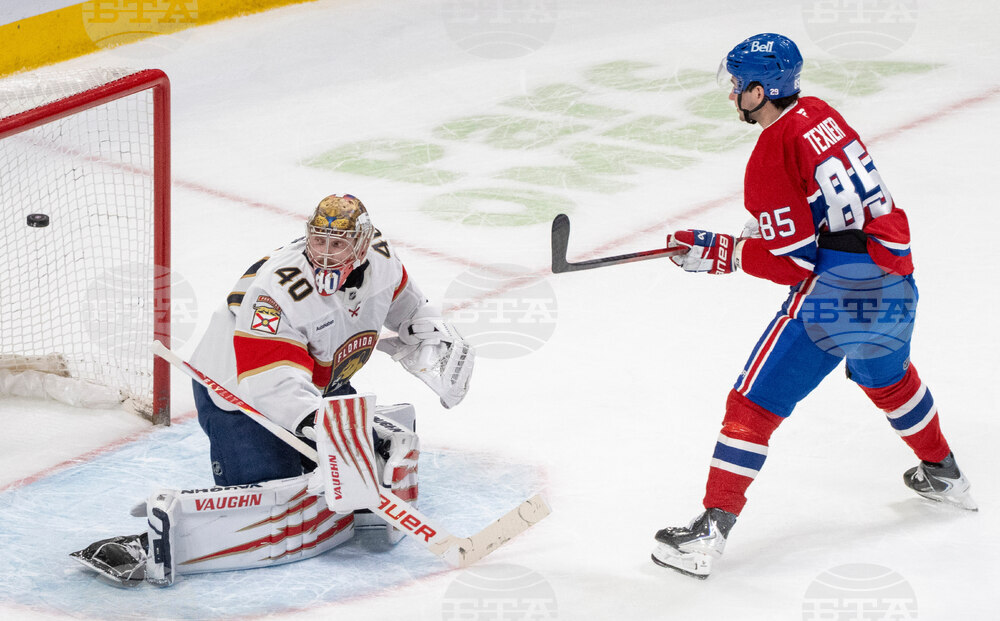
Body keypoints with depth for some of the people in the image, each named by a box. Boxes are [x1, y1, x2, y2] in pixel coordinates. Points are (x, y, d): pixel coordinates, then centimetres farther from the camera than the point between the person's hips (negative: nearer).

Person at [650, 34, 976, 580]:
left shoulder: (771, 155, -14)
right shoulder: (821, 115, 9)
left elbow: (791, 260, -14)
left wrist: (717, 253, -5)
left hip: (832, 295, -8)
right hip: (892, 279, 8)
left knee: (754, 403, -3)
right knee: (888, 378, 36)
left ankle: (711, 531, -6)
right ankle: (944, 474, 53)